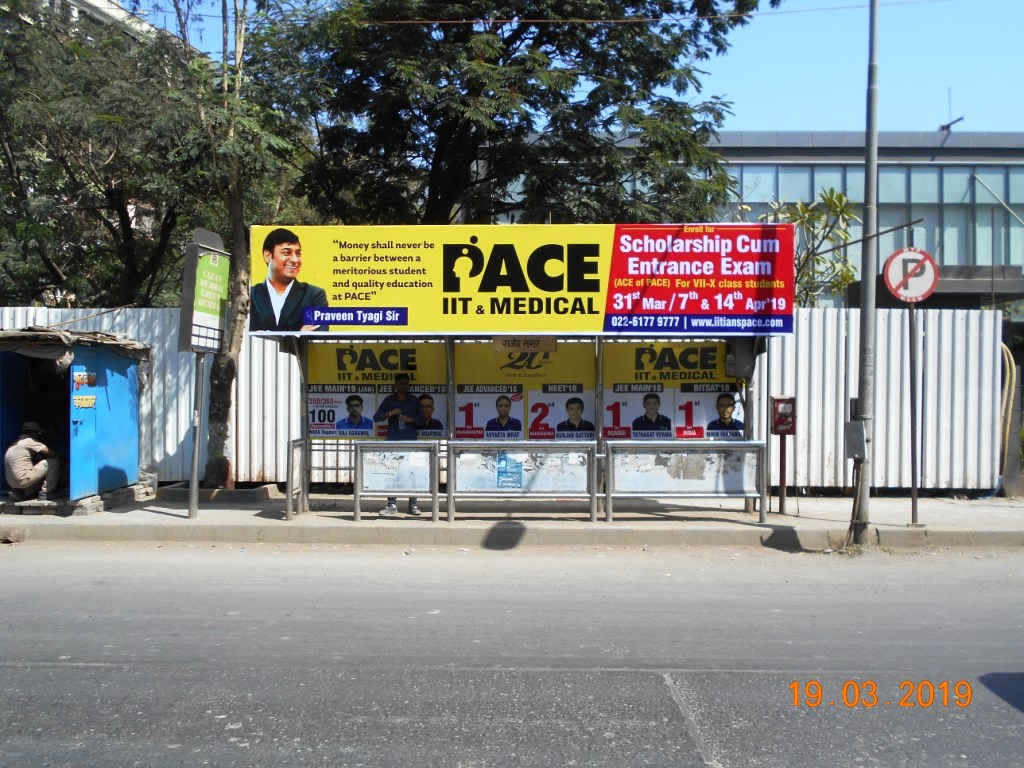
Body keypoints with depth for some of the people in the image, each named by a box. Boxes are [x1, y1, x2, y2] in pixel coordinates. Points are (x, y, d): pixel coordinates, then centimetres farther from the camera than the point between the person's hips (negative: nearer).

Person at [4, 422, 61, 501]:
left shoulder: (16, 443, 22)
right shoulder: (29, 441, -5)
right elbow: (51, 453, -5)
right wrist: (60, 457, 13)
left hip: (13, 483, 9)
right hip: (23, 480, -9)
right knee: (54, 461, -2)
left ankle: (21, 493, 11)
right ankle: (45, 493, -3)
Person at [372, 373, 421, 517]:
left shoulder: (415, 401, 11)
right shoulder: (389, 400, 10)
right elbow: (376, 417, 5)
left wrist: (411, 419, -8)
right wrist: (390, 413, -11)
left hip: (411, 441, 0)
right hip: (393, 441, 0)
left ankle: (413, 505, 0)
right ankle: (392, 505, -2)